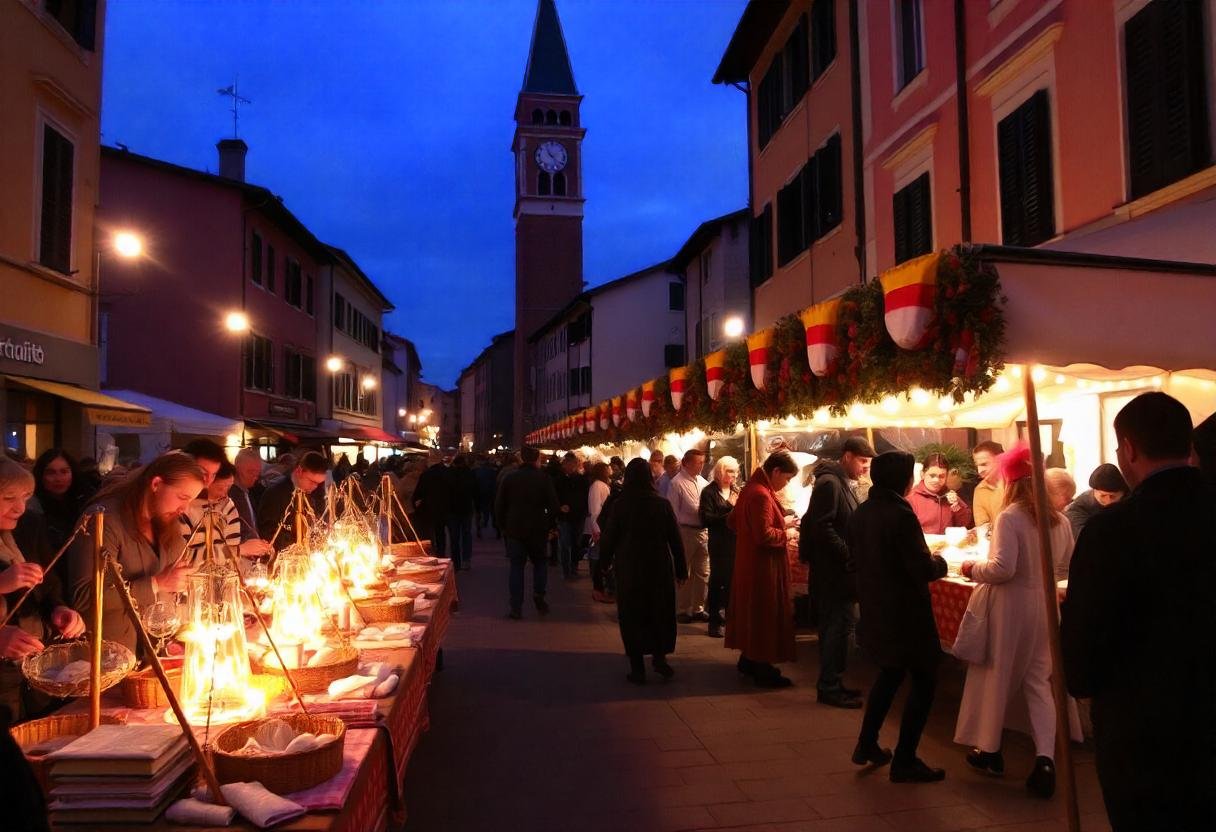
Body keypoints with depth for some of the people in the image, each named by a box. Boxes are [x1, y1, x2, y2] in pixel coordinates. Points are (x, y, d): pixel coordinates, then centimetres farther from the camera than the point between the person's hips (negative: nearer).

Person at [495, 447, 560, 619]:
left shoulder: (509, 478, 2)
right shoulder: (544, 478, -4)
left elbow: (499, 505, 4)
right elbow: (553, 504, -7)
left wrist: (502, 526, 12)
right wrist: (551, 525, 4)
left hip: (514, 529, 1)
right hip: (538, 529, -1)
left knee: (516, 566, 6)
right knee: (540, 562, 17)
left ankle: (516, 608, 2)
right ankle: (539, 594, -3)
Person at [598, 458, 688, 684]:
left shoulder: (618, 505, -9)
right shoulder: (662, 504, -6)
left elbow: (608, 539, -5)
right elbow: (676, 539, -3)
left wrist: (603, 564, 10)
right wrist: (681, 570, 6)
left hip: (628, 570, -1)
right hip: (659, 568, 1)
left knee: (632, 615, 8)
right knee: (660, 612, 16)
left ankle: (637, 668, 11)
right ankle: (659, 656, 5)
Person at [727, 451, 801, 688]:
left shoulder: (749, 489, 8)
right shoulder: (761, 495, -23)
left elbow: (733, 521, 16)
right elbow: (765, 536, -29)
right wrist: (787, 533, -10)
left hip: (749, 562, 10)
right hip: (764, 565, -10)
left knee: (752, 612, 19)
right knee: (766, 615, 0)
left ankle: (748, 660, 30)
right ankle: (763, 670, 9)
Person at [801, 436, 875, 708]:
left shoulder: (846, 484, 17)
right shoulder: (829, 483, -15)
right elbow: (822, 528, -23)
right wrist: (850, 556, -21)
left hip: (839, 569, 10)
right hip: (832, 570, -10)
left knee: (836, 626, 15)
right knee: (839, 626, -5)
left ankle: (832, 683, 24)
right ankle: (830, 688, 4)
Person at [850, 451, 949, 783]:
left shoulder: (860, 513, 2)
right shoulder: (901, 515, -22)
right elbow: (923, 570, -22)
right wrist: (940, 562, 1)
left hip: (874, 610, 8)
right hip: (906, 614, -8)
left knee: (890, 673, 25)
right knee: (924, 681, 7)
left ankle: (867, 745, 30)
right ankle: (904, 761, 11)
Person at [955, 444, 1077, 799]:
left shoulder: (1009, 517, -16)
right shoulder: (1059, 520, 3)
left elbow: (1003, 568, -22)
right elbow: (1067, 566, 15)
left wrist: (973, 569, -5)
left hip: (1011, 604, -5)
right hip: (1044, 604, 5)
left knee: (997, 676, 11)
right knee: (1038, 681, 13)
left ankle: (990, 751, 25)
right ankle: (1045, 757, -1)